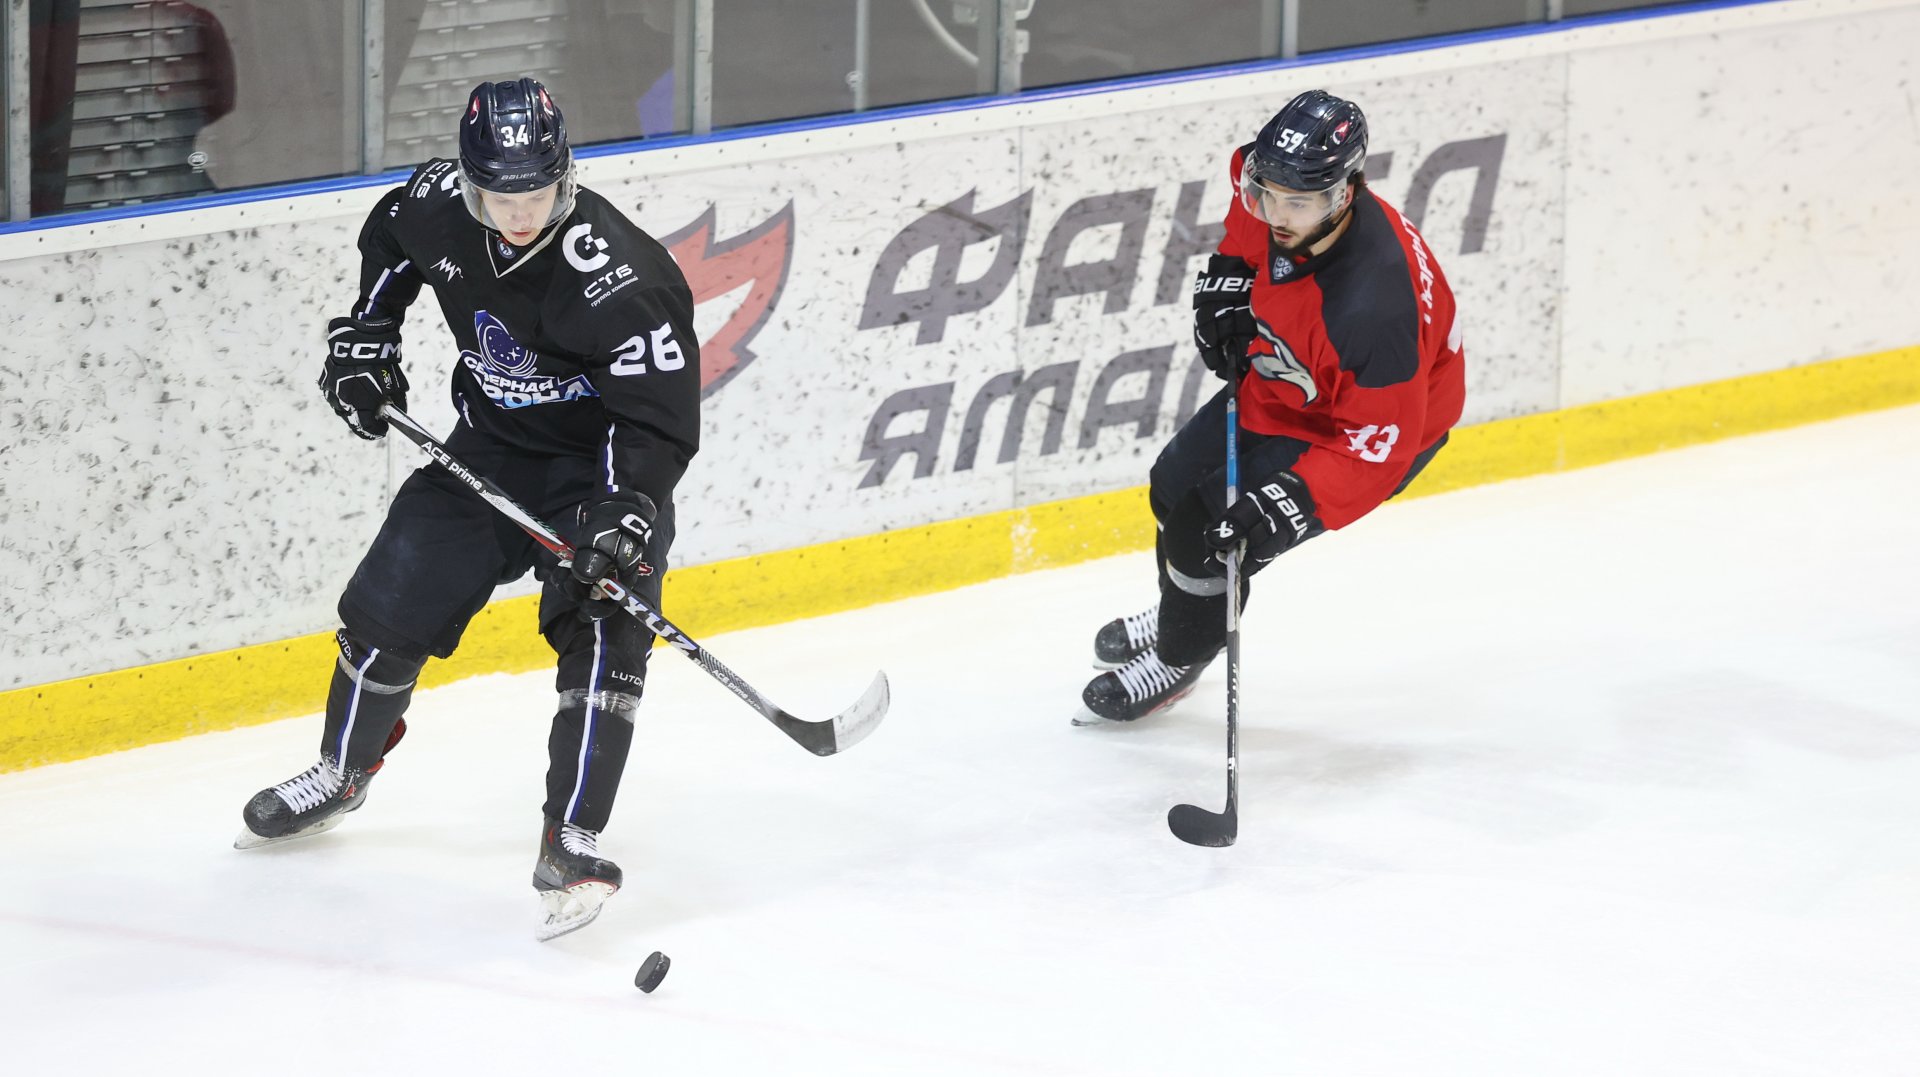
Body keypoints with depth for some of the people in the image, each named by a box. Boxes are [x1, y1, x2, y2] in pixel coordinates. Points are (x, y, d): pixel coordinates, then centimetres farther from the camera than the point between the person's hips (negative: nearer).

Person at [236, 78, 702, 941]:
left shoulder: (615, 275, -32)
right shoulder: (435, 206, -15)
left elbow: (658, 411, -32)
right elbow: (390, 239, 12)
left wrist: (627, 511, -44)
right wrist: (365, 334, 5)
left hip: (602, 458, -5)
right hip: (490, 446, 5)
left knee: (603, 633, -22)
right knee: (389, 604, 8)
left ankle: (572, 842, -19)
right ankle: (340, 775, 33)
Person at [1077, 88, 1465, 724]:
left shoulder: (1375, 304, -44)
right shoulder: (1275, 200, -23)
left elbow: (1380, 442, -35)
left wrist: (1294, 499, -41)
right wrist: (1229, 274, -1)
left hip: (1382, 417, -8)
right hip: (1281, 378, 8)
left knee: (1210, 526, -11)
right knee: (1176, 483, 19)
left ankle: (1179, 659, 19)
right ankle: (1178, 613, 49)